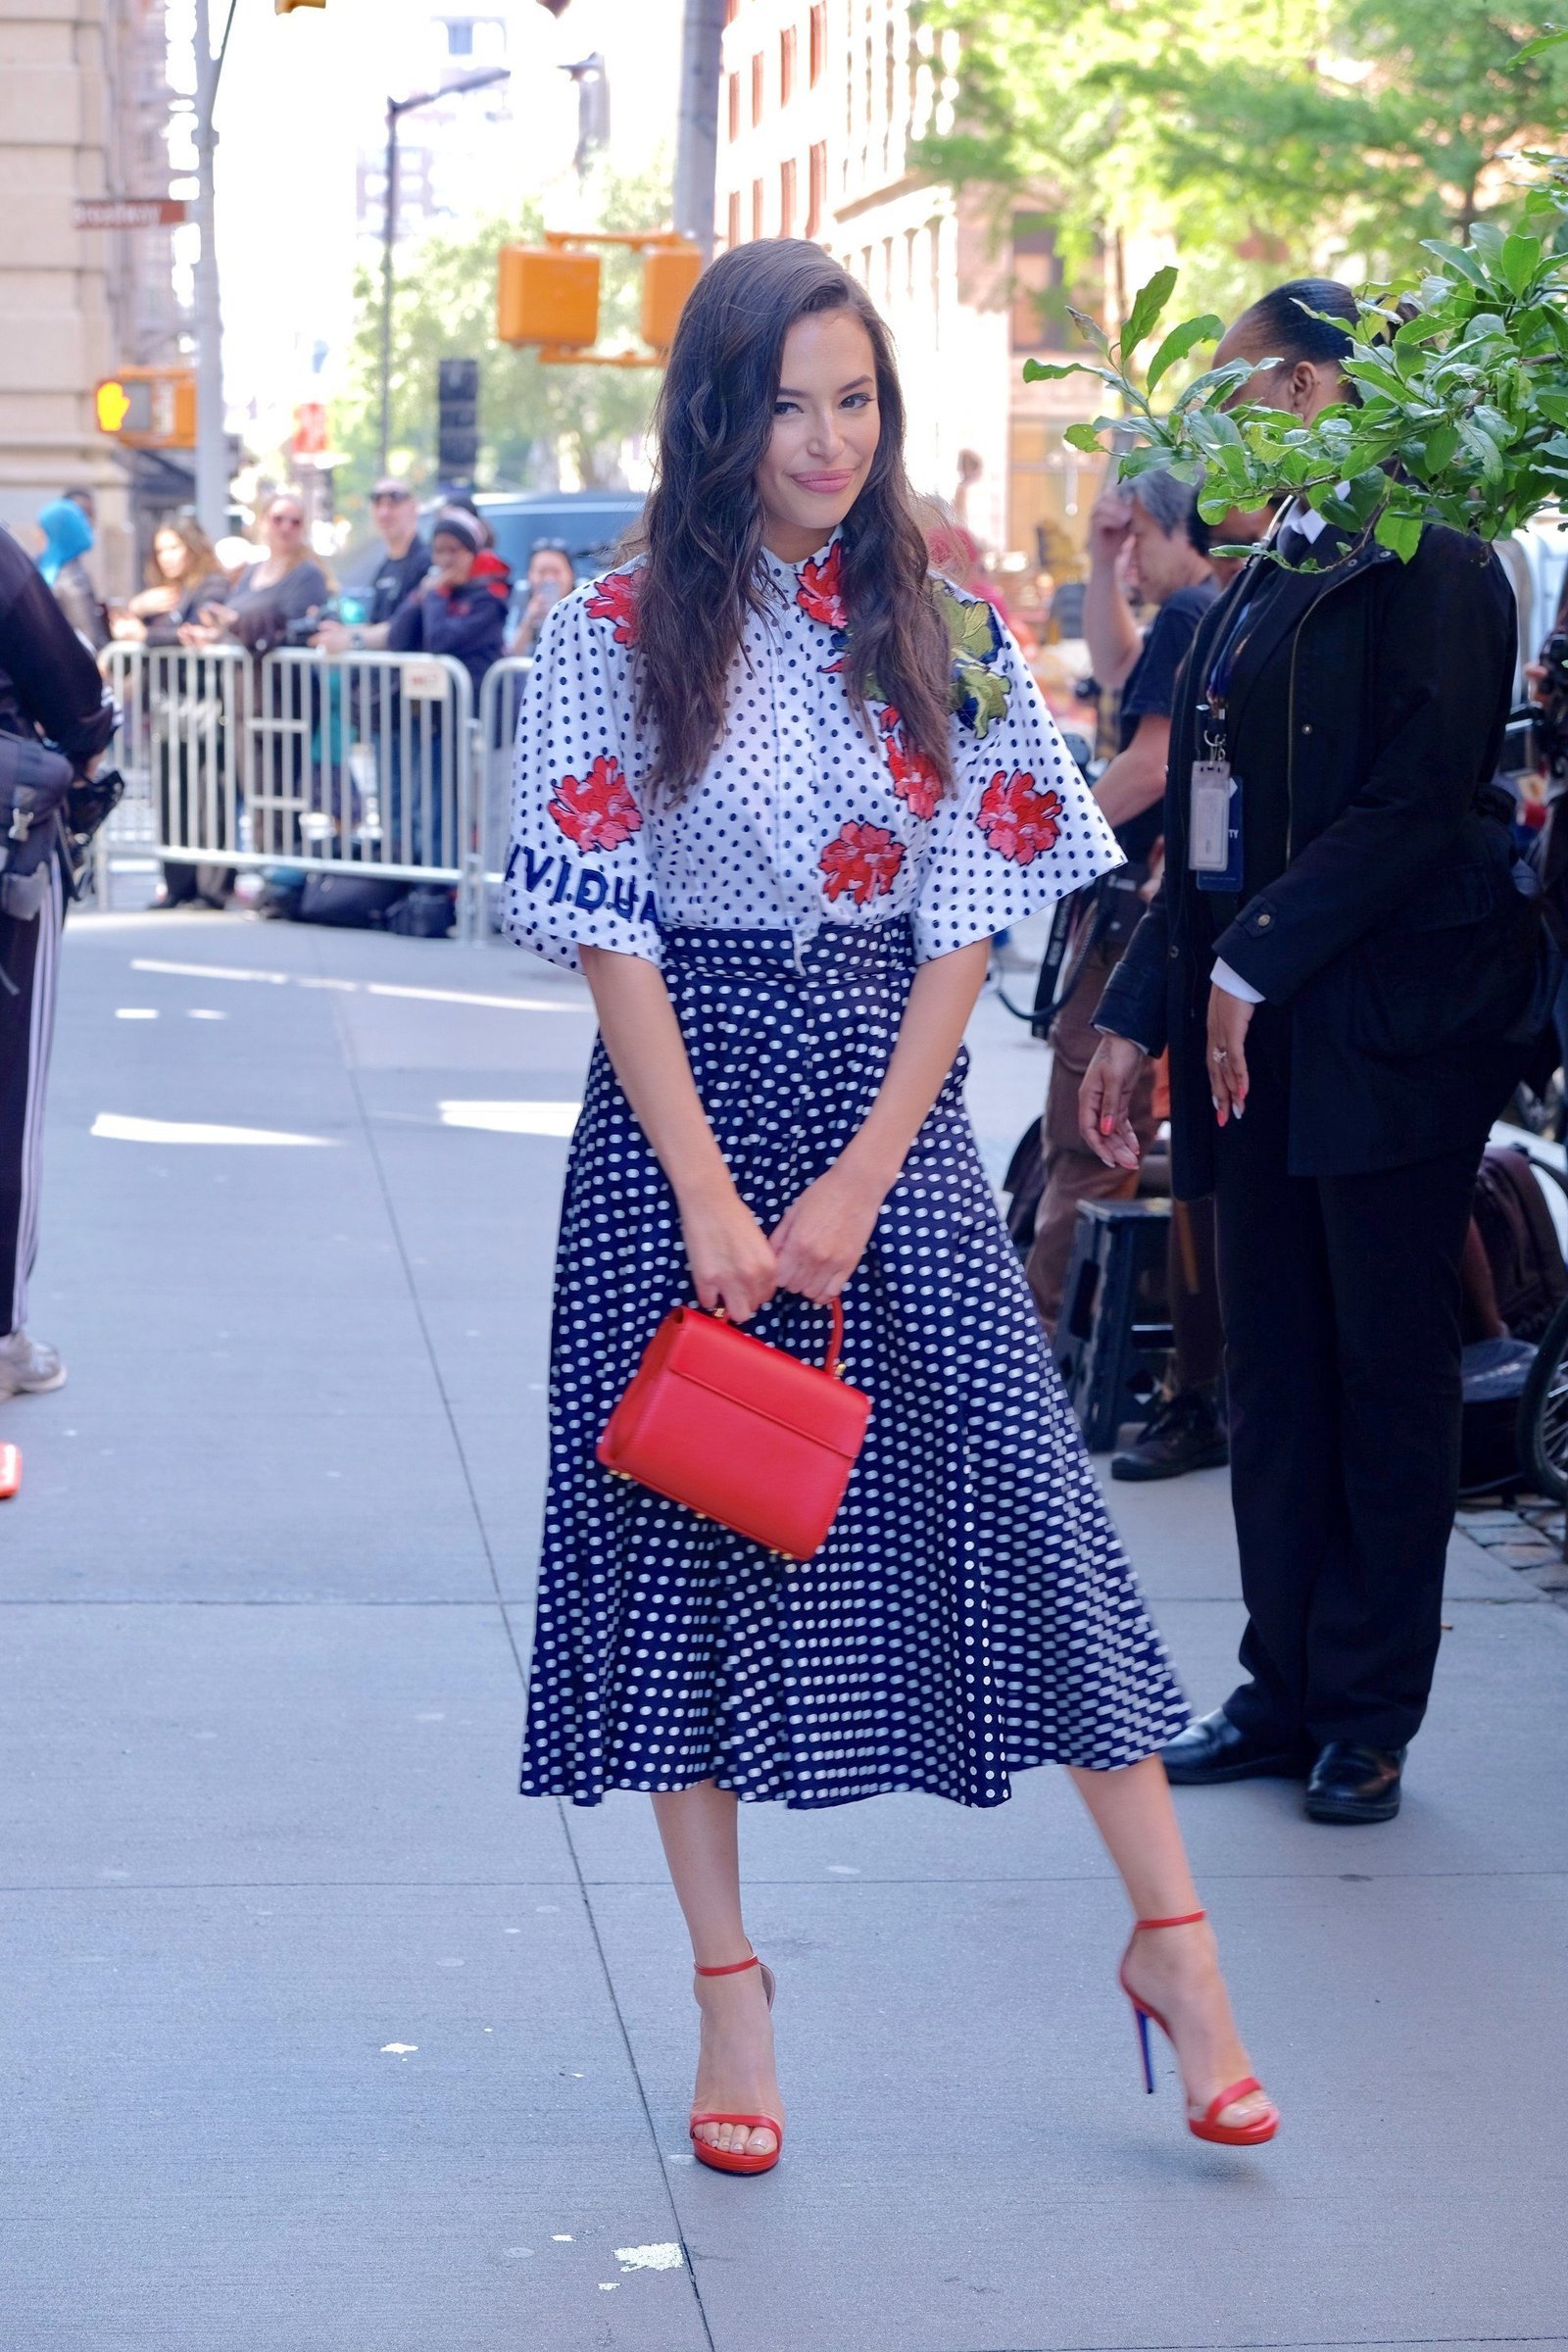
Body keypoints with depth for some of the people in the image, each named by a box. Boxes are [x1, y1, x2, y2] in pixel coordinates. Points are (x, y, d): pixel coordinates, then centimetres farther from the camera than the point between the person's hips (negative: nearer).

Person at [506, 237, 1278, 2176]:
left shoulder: (947, 629, 4)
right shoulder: (620, 632, -2)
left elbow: (968, 921, 1)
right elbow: (609, 935, -6)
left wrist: (859, 1181, -8)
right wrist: (713, 1199, -12)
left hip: (894, 1105, 1)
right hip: (683, 1102, -1)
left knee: (1028, 1497, -4)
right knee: (682, 1526, 3)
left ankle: (1171, 1941, 7)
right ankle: (729, 1997, 13)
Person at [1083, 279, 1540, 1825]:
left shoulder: (1430, 570, -8)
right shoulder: (1258, 585, 16)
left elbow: (1419, 801, -16)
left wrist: (1256, 965, -17)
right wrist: (1138, 1016, 14)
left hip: (1390, 1027, -8)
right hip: (1253, 1029, 8)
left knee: (1386, 1368, 1)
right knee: (1274, 1372, 10)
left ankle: (1370, 1717, 9)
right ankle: (1285, 1693, 19)